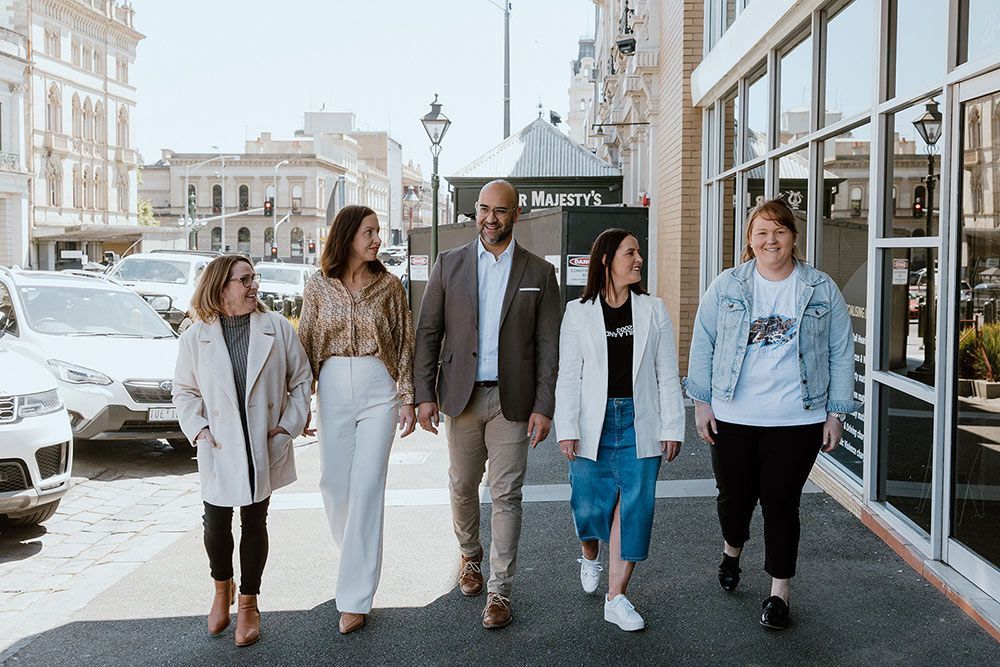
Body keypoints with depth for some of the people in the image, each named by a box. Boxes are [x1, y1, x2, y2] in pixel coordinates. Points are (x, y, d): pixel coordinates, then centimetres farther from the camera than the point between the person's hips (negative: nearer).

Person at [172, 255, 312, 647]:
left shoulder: (277, 328, -1)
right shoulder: (196, 337, -1)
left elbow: (301, 379, 5)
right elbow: (185, 390, 9)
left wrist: (290, 424, -3)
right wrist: (197, 429, -4)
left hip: (265, 449, 0)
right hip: (220, 450, 0)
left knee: (254, 523, 9)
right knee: (216, 524, 3)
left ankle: (248, 603, 25)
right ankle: (222, 589, 33)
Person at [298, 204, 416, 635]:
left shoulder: (388, 286, 1)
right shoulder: (319, 286, 4)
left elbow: (405, 344, 3)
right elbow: (306, 343, 7)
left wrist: (406, 399, 0)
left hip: (378, 391, -2)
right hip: (333, 389, 2)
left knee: (367, 487, -5)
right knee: (333, 483, 8)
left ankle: (355, 598, 0)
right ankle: (355, 556, 37)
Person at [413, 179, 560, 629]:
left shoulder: (539, 273, 2)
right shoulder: (449, 265, 4)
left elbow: (548, 346, 0)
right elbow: (428, 333, 3)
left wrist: (544, 406, -6)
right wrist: (424, 394, -4)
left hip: (512, 398, -1)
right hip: (461, 394, 2)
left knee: (506, 495, 1)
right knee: (462, 485, 13)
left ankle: (499, 591, 10)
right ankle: (469, 555, 39)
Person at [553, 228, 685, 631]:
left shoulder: (653, 310, 5)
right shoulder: (579, 312, 1)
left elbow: (667, 375, 4)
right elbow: (568, 376, -1)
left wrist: (672, 428, 0)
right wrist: (566, 429, -7)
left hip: (639, 422, 1)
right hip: (594, 424, -1)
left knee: (633, 507, -1)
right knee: (589, 505, 6)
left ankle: (616, 598, 9)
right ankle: (590, 558, 40)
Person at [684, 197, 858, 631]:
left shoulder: (822, 290, 3)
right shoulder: (726, 286, 3)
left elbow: (841, 354, 6)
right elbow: (703, 345, 6)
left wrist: (837, 412, 3)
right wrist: (702, 401, 2)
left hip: (796, 420, -1)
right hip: (732, 418, 1)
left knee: (781, 504, 3)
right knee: (734, 496, 10)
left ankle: (779, 592, 19)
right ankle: (732, 549, 44)